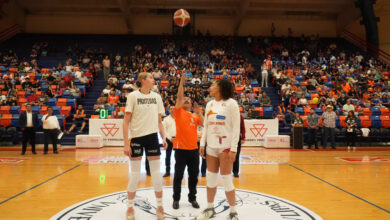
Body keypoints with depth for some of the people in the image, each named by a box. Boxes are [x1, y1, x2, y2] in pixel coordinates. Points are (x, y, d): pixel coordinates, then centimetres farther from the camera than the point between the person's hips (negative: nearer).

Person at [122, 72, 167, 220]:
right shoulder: (133, 96, -4)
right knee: (134, 175, 5)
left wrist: (164, 138, 4)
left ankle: (160, 206, 20)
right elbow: (126, 121, -6)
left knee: (156, 173, 6)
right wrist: (126, 144, -11)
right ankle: (130, 207, 23)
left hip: (152, 136, 3)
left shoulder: (156, 96, 8)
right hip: (136, 137, -3)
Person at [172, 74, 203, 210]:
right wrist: (181, 82, -10)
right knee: (178, 175, 3)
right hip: (181, 148, -4)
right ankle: (176, 199, 16)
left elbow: (203, 124, -1)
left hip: (193, 149, 4)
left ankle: (192, 198, 24)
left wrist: (198, 112, -9)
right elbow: (179, 97, -8)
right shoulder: (178, 112, 4)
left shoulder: (195, 116, 14)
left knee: (194, 175, 10)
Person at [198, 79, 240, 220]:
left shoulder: (231, 103, -8)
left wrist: (233, 148, -14)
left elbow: (236, 127, -10)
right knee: (211, 178, 11)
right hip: (211, 146, 6)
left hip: (225, 146, -6)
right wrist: (202, 143, 9)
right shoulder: (209, 104, 11)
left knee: (226, 179, -1)